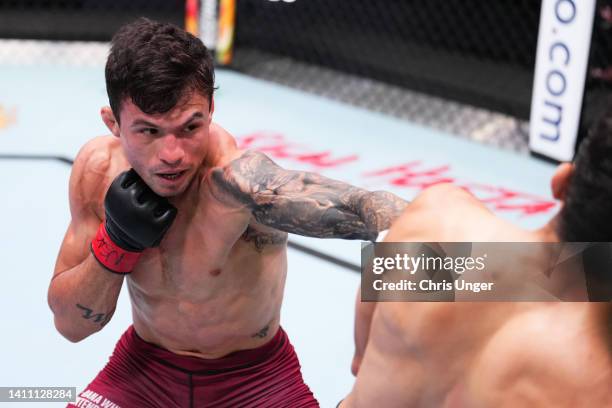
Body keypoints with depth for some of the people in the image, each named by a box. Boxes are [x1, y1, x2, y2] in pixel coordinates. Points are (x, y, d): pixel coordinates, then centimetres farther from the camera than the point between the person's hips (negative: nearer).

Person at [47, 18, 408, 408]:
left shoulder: (233, 178, -30)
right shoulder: (98, 169, -14)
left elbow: (362, 209, -47)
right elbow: (70, 324, -8)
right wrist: (115, 243, -23)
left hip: (256, 377, -3)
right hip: (144, 366, 3)